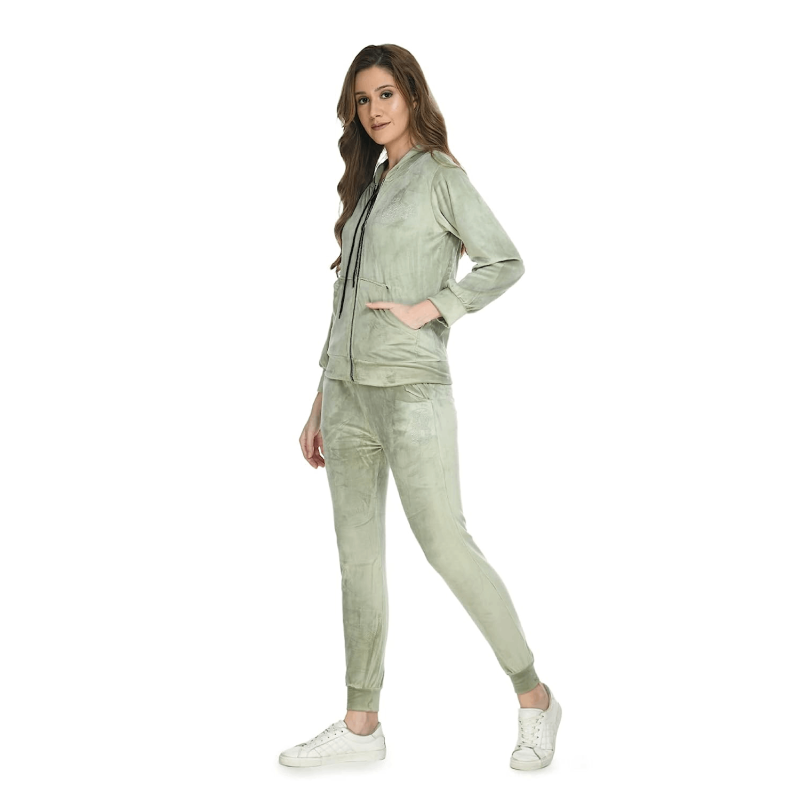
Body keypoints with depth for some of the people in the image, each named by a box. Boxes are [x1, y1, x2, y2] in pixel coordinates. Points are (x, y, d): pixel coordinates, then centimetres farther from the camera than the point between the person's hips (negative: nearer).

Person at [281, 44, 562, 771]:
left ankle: (534, 697, 10)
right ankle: (361, 724, 16)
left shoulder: (441, 177, -2)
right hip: (348, 391, 7)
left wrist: (426, 309, -16)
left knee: (446, 546, -6)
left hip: (412, 390, -7)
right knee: (358, 556, 8)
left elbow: (506, 263, -7)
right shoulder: (367, 186, 17)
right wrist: (320, 404, 16)